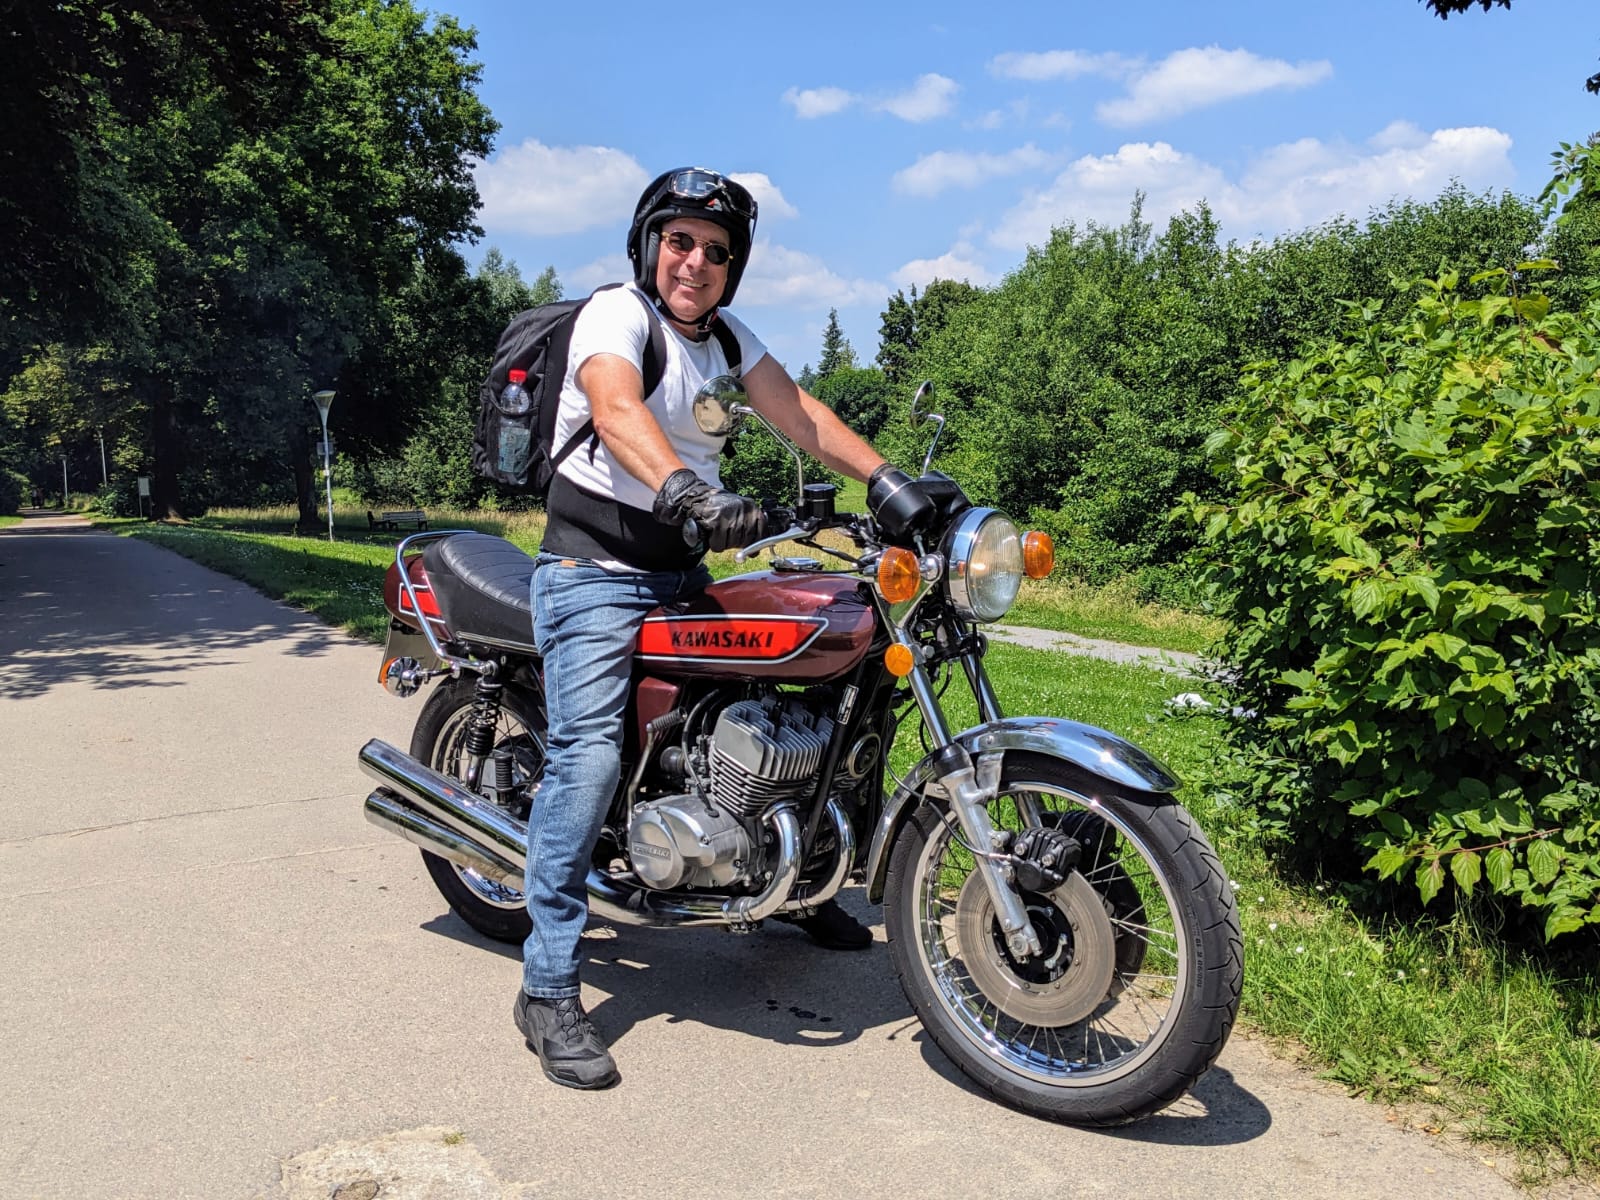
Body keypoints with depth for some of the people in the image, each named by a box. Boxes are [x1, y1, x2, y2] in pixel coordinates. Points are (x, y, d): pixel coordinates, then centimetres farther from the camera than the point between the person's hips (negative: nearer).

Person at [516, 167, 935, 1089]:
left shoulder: (728, 335, 14)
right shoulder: (614, 312, -10)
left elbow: (796, 410, 1)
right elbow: (616, 407, -31)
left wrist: (886, 477, -13)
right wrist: (688, 489, -49)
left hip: (686, 571, 8)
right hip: (595, 570, -7)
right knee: (590, 754, -19)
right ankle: (549, 988, -12)